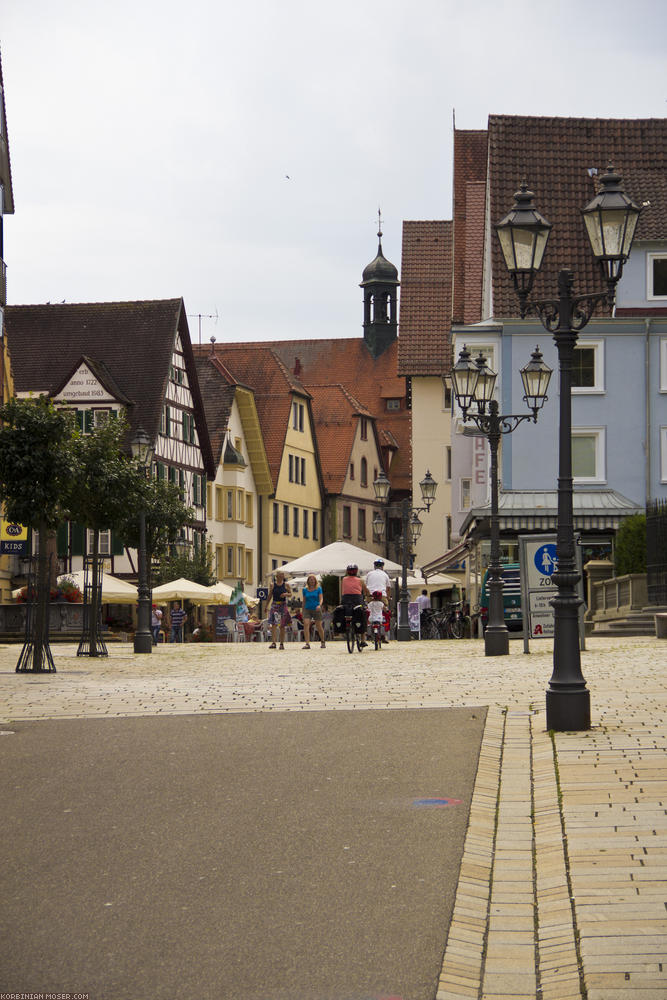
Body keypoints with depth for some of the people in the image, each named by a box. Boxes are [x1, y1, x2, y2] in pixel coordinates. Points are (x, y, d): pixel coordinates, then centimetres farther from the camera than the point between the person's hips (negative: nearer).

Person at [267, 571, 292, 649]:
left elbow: (290, 594, 7)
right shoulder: (273, 585, 4)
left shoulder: (286, 585, 3)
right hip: (274, 605, 0)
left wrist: (286, 594, -15)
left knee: (282, 626, 4)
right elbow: (270, 596, 10)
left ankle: (282, 643, 11)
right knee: (273, 624, -13)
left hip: (283, 605, 0)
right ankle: (273, 643, -17)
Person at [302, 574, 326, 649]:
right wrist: (303, 611, 14)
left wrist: (319, 605, -26)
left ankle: (323, 642, 30)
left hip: (316, 609, -1)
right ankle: (307, 643, -22)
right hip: (307, 609, 1)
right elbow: (304, 601, 15)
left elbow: (321, 598, -6)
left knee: (319, 626, 6)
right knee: (306, 624, -19)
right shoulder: (305, 590, 9)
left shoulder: (318, 589, 2)